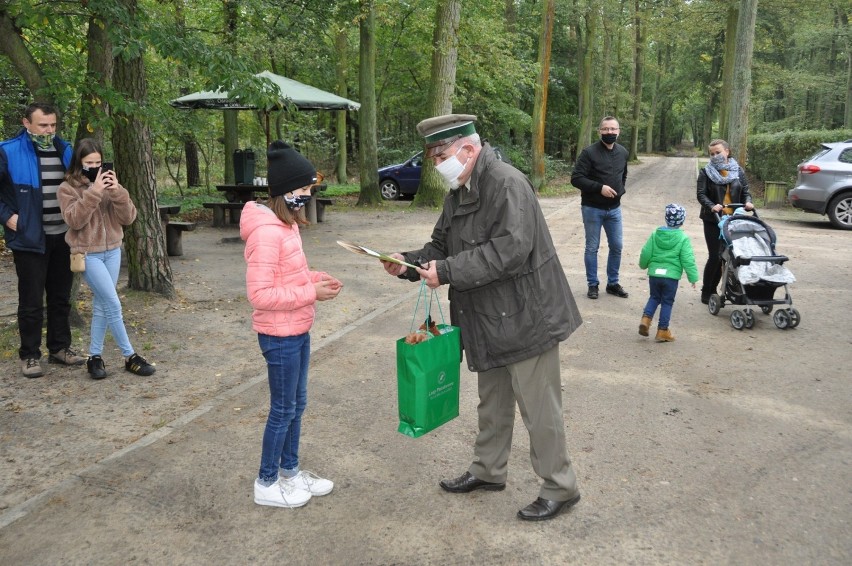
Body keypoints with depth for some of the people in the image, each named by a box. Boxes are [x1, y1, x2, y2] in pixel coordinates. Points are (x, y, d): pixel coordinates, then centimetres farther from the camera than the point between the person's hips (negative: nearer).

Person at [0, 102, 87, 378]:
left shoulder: (64, 149, 7)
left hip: (63, 237, 5)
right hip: (30, 239, -5)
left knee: (61, 298, 13)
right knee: (31, 301, 2)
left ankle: (60, 347, 25)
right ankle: (30, 355, 15)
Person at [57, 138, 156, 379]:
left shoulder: (108, 183, 6)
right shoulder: (68, 188, -4)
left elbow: (128, 218, -1)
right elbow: (74, 220, -17)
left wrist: (117, 192, -16)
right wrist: (94, 192, -23)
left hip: (113, 251, 4)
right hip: (88, 254, -4)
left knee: (101, 305, 9)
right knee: (113, 305, -8)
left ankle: (95, 356, 19)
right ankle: (130, 357, 2)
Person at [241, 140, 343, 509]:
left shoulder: (287, 224, 6)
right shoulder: (267, 232, -24)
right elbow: (260, 294, -27)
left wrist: (316, 278, 0)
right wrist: (312, 293, -22)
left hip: (297, 331, 9)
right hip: (280, 336, -9)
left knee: (296, 404, 20)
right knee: (283, 409, 6)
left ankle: (290, 471, 37)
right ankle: (266, 484, 25)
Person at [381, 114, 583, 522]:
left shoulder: (507, 184, -20)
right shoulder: (460, 193, 10)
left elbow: (511, 249, -30)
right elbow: (442, 245, 13)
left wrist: (447, 272, -28)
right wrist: (409, 263, -6)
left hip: (523, 318, -9)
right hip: (488, 320, 9)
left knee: (539, 409, 4)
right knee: (492, 404, 23)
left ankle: (559, 488, 21)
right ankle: (488, 471, 40)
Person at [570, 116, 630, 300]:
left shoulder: (623, 152, 5)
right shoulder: (589, 152, -13)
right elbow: (576, 178, -18)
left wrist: (620, 190, 8)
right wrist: (599, 187, -24)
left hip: (614, 209, 5)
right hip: (592, 209, -5)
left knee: (617, 246, 10)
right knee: (592, 248, 4)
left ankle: (613, 283, 24)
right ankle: (593, 284, 17)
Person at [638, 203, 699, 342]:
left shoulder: (655, 234, 1)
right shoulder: (683, 238, -8)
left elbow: (645, 253, 5)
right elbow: (687, 260, -9)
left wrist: (644, 265, 24)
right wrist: (693, 277, -2)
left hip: (654, 274, 3)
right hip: (671, 276, -3)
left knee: (654, 297, 21)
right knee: (667, 302, 8)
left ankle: (646, 318, 1)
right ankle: (662, 331, 11)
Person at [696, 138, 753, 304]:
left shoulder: (738, 171, 11)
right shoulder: (706, 172, 0)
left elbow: (745, 191, 13)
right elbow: (701, 194, -8)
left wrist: (747, 202, -9)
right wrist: (712, 206, -25)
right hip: (713, 220, -4)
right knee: (715, 256, -8)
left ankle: (713, 289, 18)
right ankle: (706, 292, 6)